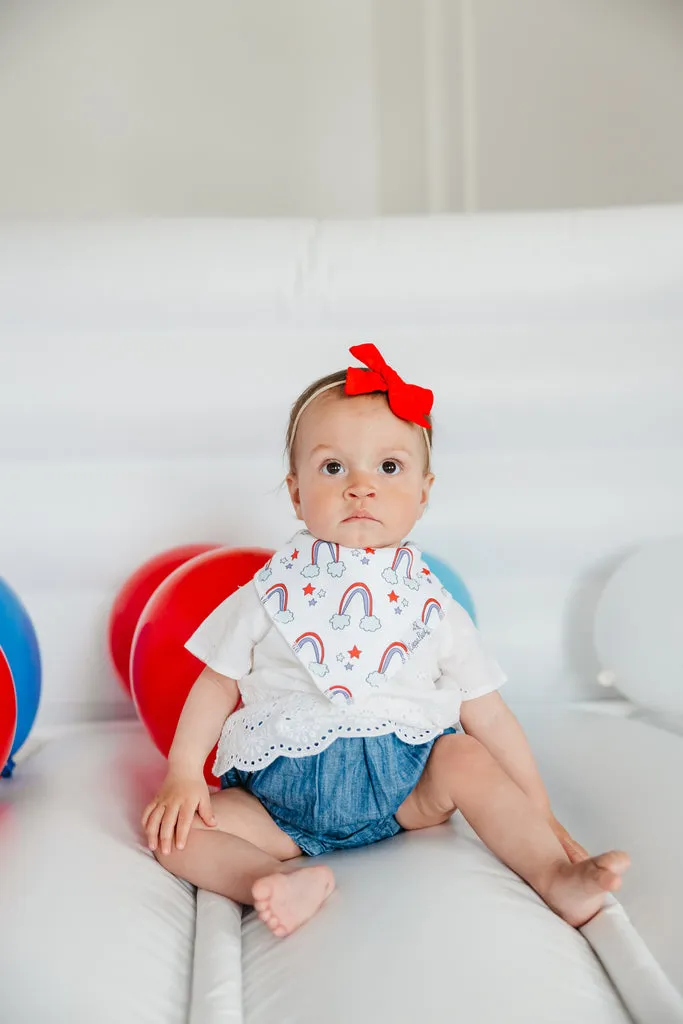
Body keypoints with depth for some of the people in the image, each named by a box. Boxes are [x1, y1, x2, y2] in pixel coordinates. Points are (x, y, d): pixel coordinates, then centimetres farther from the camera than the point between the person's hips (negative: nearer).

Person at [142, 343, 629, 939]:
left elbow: (487, 714, 2)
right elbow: (217, 686, 5)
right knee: (176, 831, -19)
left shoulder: (433, 609, -2)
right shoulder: (271, 596, -4)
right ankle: (290, 878, -34)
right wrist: (183, 775, -6)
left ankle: (555, 875, -17)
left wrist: (539, 814, 0)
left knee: (468, 760, -20)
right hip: (281, 802, -1)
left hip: (402, 789, 1)